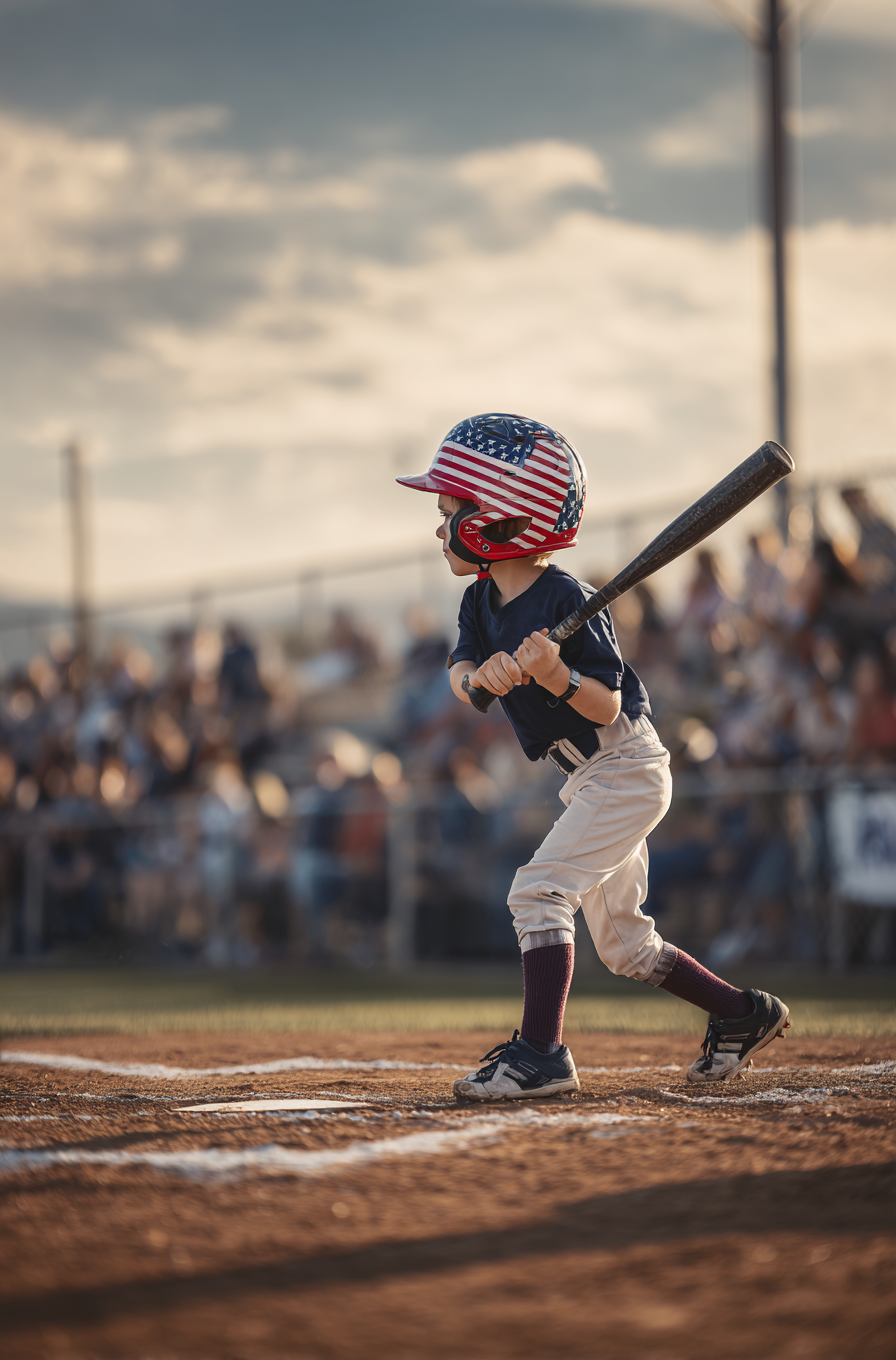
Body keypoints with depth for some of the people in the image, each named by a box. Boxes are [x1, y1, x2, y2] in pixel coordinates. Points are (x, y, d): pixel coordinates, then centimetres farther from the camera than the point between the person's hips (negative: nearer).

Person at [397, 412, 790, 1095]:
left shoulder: (565, 601, -22)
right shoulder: (483, 601, 3)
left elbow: (605, 707, -20)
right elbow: (460, 673, -9)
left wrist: (556, 674, -38)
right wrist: (481, 676, -31)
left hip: (627, 769, -9)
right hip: (591, 781, 9)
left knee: (539, 890, -21)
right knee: (621, 941, 14)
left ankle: (541, 1053, -21)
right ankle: (743, 1013, 28)